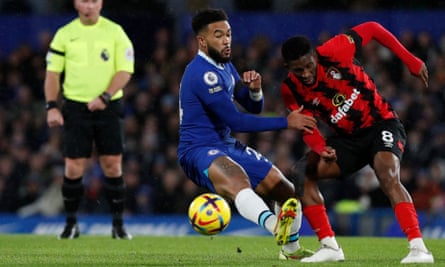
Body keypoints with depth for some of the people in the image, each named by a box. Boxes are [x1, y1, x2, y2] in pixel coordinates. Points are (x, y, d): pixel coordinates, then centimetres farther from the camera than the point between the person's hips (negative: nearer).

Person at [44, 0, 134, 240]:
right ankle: (71, 224, 10)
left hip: (108, 107, 0)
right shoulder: (64, 34, 4)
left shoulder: (115, 32, 1)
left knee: (112, 166, -2)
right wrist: (52, 107, -7)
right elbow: (52, 73, 5)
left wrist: (105, 97, -17)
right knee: (73, 168, -3)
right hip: (75, 107, 0)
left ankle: (118, 224, 7)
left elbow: (125, 71, -3)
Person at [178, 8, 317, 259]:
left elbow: (254, 107, 18)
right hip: (199, 151, -10)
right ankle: (276, 226, -73)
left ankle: (291, 248, 37)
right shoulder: (203, 73, -19)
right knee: (238, 182, -42)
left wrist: (255, 89, -6)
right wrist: (286, 122, -17)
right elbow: (236, 121, -20)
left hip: (227, 145, 10)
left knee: (287, 192, 11)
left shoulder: (225, 66, 12)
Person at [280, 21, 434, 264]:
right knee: (305, 174, -10)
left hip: (381, 124, -5)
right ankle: (329, 247, -3)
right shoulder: (291, 90, -11)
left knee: (388, 176, -30)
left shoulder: (335, 52, -22)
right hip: (346, 138, 5)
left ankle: (418, 248, -35)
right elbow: (306, 126, -4)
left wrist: (410, 61, -9)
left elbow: (371, 29, -9)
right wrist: (320, 149, -27)